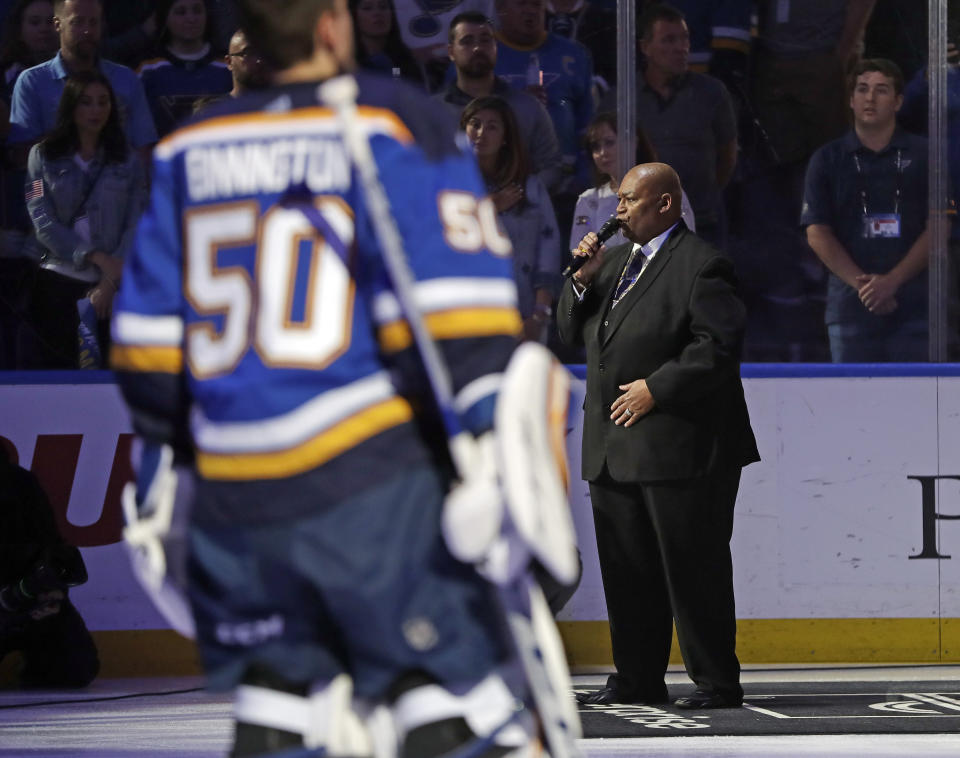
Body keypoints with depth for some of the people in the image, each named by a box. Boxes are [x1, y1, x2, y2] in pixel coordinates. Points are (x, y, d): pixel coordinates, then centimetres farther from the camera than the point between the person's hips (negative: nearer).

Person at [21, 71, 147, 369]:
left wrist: (111, 281, -13)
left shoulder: (127, 162, 9)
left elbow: (136, 226, 1)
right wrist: (96, 257, -16)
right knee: (51, 368, -1)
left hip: (113, 285, 1)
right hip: (56, 280, -1)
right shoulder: (43, 156, 4)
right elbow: (42, 221, -5)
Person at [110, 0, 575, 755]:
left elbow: (149, 328, 17)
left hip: (234, 490, 6)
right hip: (370, 478, -6)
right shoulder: (394, 125, -2)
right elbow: (448, 295, -13)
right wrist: (496, 431, -14)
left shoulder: (190, 153, 14)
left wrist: (163, 447, 28)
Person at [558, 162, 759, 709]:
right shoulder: (615, 260, 18)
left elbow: (719, 347, -16)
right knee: (626, 568, 11)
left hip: (681, 448, -8)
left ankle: (717, 681, 2)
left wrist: (656, 387, -17)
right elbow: (572, 332, 19)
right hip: (614, 448, 9)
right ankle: (637, 679, 19)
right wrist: (582, 282, 2)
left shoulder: (701, 266, -8)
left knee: (692, 567, -5)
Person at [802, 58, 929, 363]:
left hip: (912, 303, -1)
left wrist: (892, 281, -10)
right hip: (851, 304, 1)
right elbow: (817, 234, 4)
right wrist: (861, 284, -9)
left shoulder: (921, 156, 8)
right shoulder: (828, 160, 10)